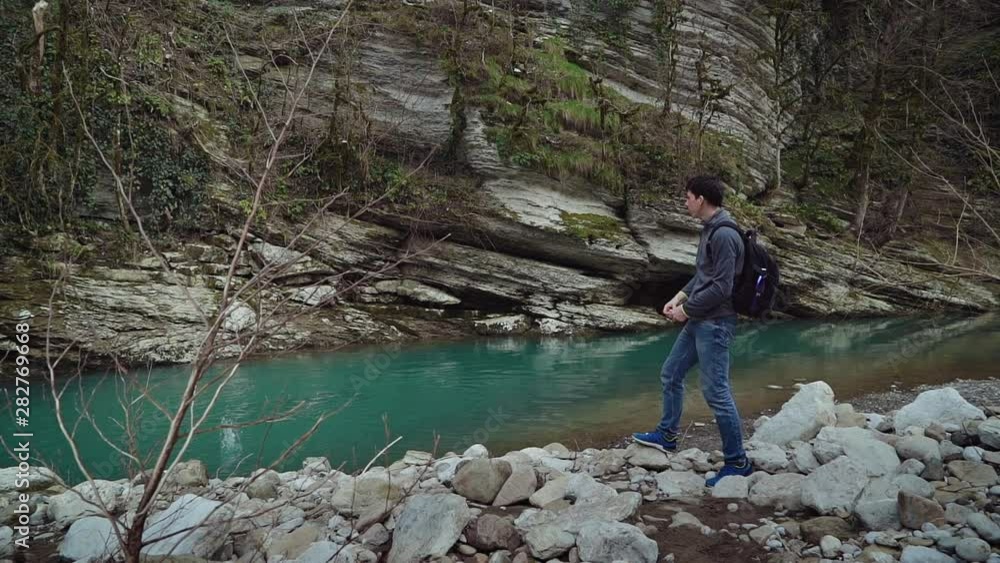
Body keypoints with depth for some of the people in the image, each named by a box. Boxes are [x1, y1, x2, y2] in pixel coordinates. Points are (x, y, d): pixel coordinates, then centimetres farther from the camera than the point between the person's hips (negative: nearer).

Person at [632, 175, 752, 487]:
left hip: (714, 323, -10)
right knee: (670, 374, 18)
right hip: (699, 321, 10)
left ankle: (737, 462, 8)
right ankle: (667, 435, 35)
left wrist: (686, 310, -13)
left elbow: (721, 287, -22)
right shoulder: (709, 230, 11)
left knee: (716, 391, -5)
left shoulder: (724, 235, -20)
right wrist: (680, 296, 8)